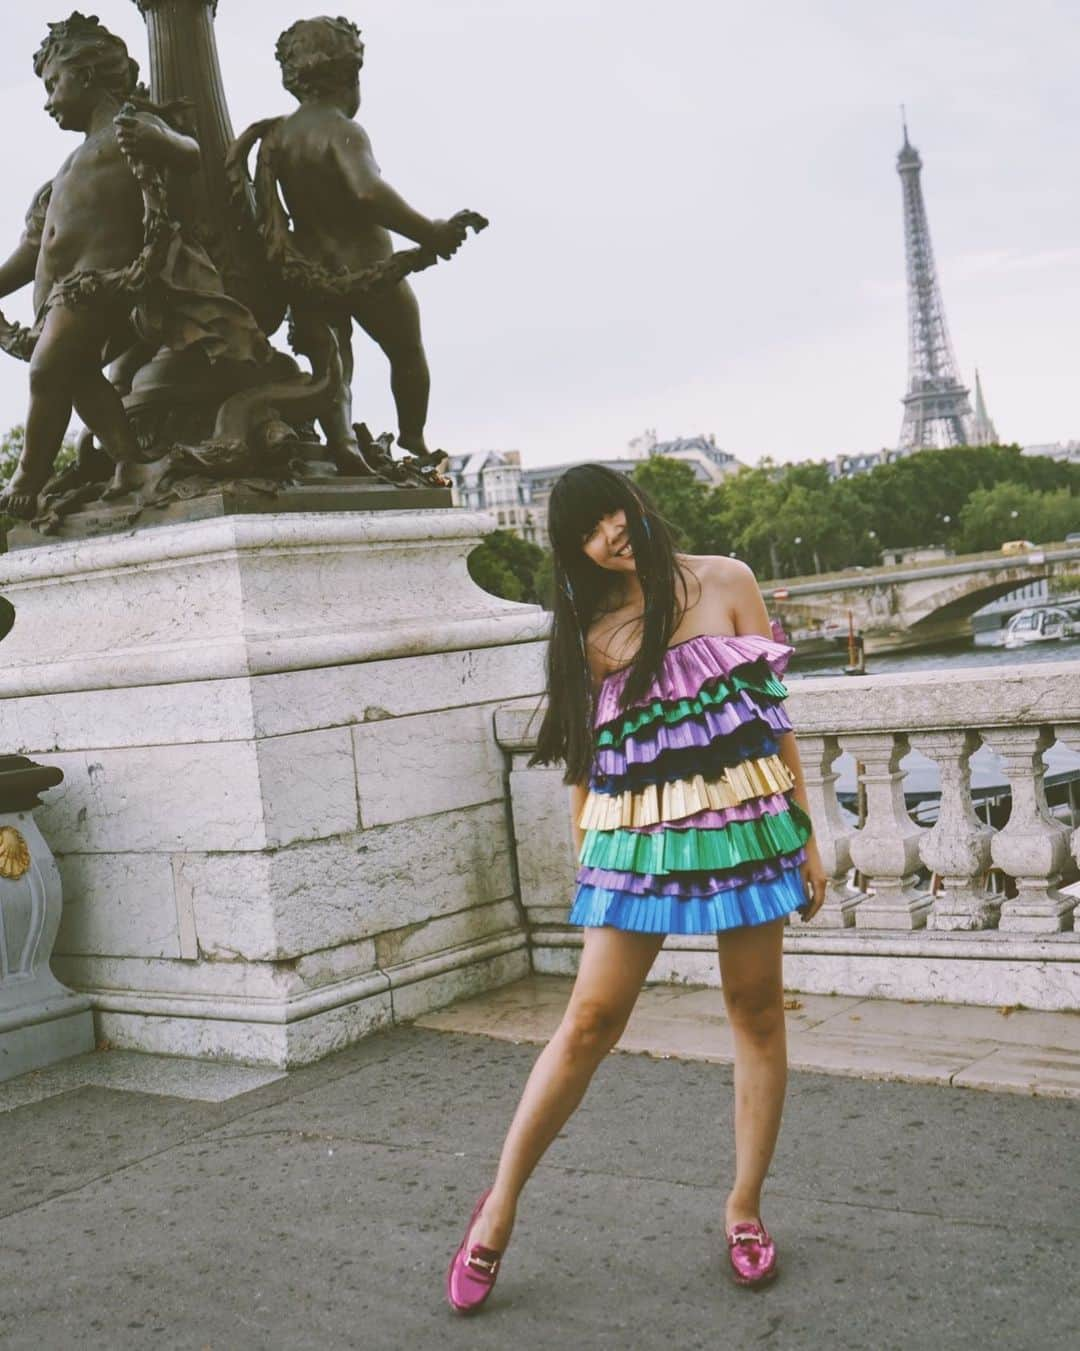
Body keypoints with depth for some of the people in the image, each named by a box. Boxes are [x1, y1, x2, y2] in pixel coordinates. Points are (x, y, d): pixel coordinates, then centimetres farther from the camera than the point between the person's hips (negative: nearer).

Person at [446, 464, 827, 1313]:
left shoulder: (722, 584, 3)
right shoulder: (589, 632, 8)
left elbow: (772, 710, 3)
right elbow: (587, 766, 11)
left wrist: (805, 833, 1)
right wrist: (586, 864, 9)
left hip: (743, 824, 0)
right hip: (636, 841, 0)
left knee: (758, 1011, 6)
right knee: (591, 1022, -3)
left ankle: (745, 1209, 21)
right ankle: (500, 1208, 9)